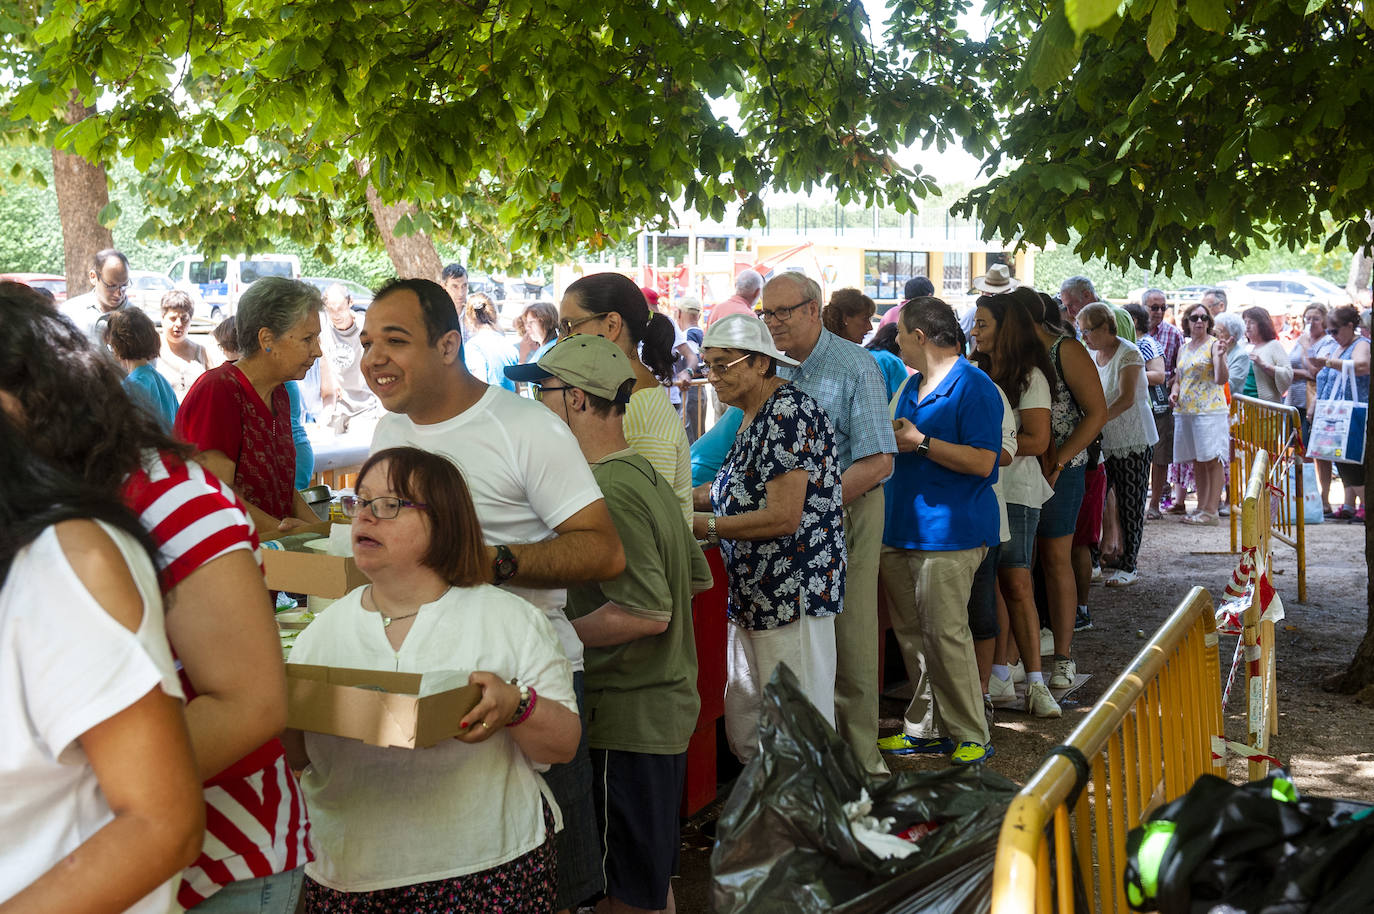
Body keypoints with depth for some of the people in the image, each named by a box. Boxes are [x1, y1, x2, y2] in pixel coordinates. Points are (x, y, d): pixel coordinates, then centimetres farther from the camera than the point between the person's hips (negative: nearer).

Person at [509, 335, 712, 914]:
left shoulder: (609, 492, -21)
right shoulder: (644, 475, 9)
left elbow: (648, 613, -27)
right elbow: (698, 577, 18)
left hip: (628, 720, -10)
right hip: (667, 705, 10)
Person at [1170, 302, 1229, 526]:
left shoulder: (1214, 344, -3)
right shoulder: (1183, 349, 17)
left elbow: (1221, 379, -13)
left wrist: (1220, 357, -30)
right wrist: (1174, 392, 5)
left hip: (1209, 409, -7)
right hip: (1185, 411, 7)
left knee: (1211, 461, -7)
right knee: (1197, 463, 10)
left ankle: (1211, 511, -7)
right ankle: (1201, 508, 15)